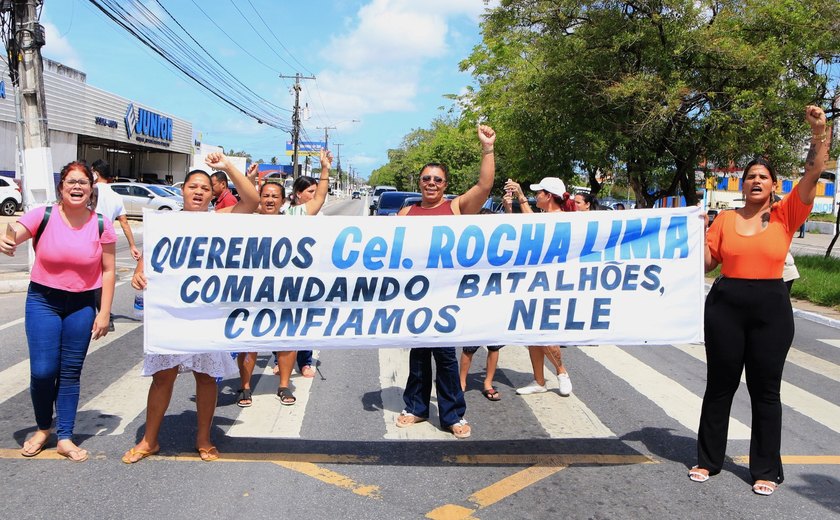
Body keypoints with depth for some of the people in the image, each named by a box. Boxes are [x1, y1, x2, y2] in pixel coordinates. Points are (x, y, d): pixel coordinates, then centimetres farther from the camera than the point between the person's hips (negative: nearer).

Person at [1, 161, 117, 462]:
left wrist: (104, 313, -4)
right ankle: (42, 428, 25)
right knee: (42, 371, -3)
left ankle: (65, 438, 20)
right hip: (43, 301, -1)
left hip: (83, 305, 1)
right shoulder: (43, 217, -8)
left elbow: (108, 271, -1)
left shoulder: (102, 226, -5)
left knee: (71, 372, 7)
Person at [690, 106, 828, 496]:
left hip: (771, 308, -1)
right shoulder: (725, 219, 3)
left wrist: (819, 132, -16)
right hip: (725, 305, 1)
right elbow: (706, 262, 3)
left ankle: (766, 469, 22)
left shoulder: (785, 216, 0)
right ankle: (708, 460, 24)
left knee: (765, 390, 8)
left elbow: (813, 174, -10)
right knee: (719, 385, 10)